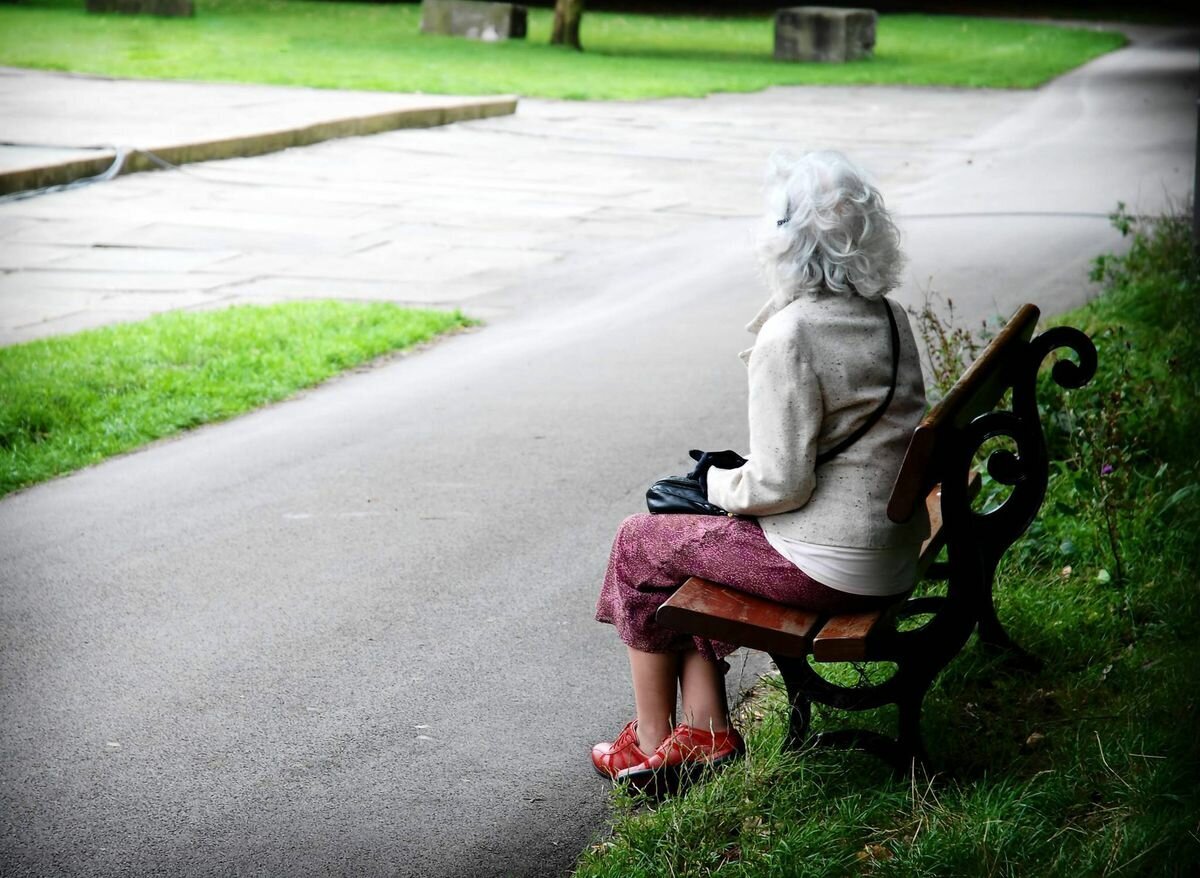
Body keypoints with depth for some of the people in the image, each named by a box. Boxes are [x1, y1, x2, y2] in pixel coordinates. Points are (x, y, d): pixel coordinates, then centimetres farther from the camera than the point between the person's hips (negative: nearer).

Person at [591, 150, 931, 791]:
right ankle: (706, 729, 20)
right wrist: (736, 476, 15)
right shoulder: (889, 318, 5)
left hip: (829, 569, -8)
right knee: (688, 541, 23)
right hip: (894, 552, 8)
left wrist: (718, 482, 0)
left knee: (638, 545, 13)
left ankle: (652, 741, 26)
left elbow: (779, 485, -21)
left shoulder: (789, 337, -22)